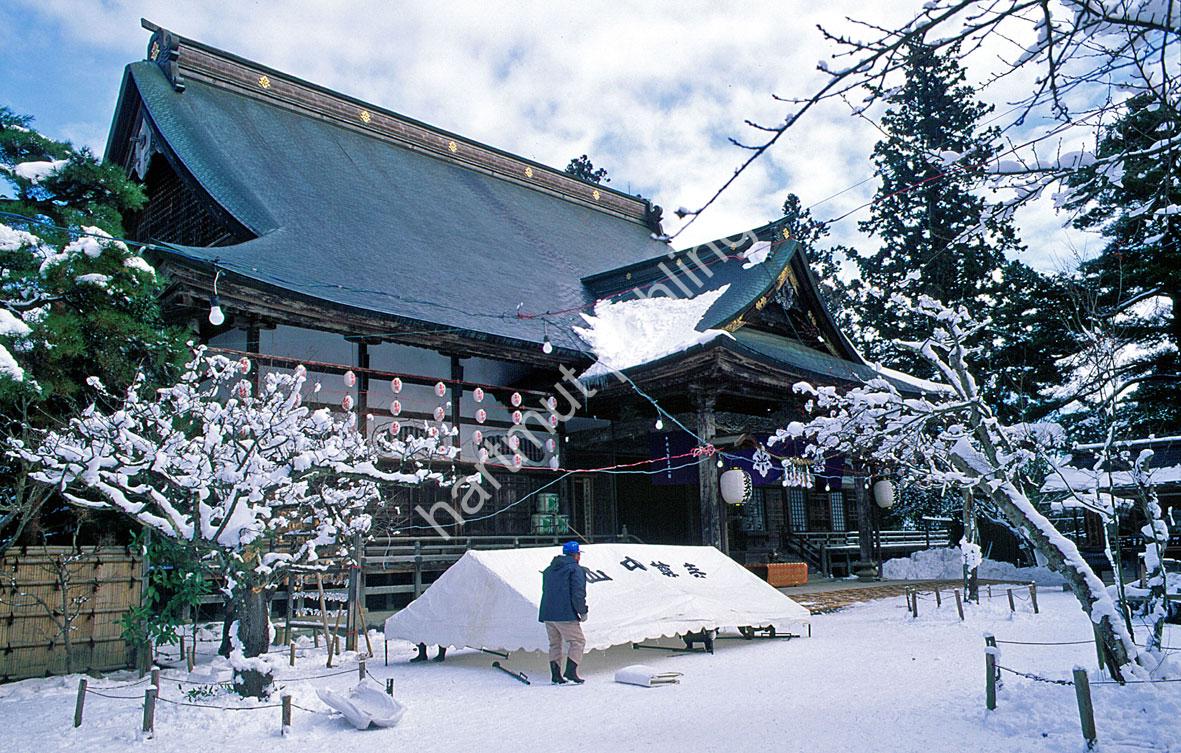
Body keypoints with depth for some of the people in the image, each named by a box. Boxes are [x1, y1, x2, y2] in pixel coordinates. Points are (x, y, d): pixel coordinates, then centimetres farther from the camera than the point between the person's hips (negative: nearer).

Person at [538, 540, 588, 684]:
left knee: (555, 644, 15)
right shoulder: (576, 569, -5)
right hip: (565, 614, -7)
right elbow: (578, 593, -13)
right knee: (578, 641, 2)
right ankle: (571, 671, -9)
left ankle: (555, 675, 13)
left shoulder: (549, 570, 20)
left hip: (547, 614, 8)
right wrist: (582, 612, -5)